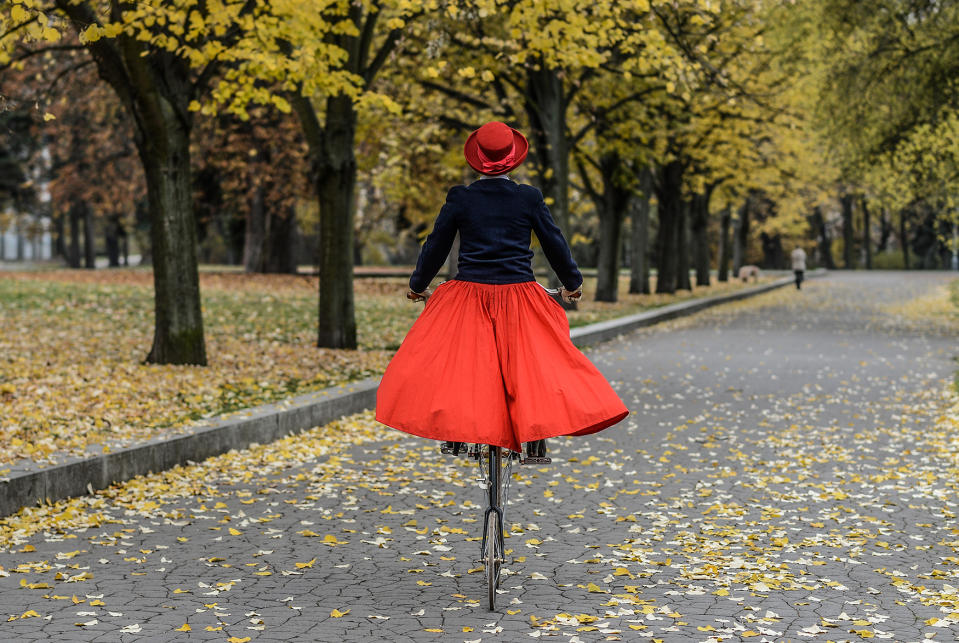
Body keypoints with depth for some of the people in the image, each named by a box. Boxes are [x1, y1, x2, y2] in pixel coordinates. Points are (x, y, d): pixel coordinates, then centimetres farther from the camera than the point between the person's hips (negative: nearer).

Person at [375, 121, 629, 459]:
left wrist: (417, 285, 23)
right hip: (519, 296, 0)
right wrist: (573, 283, 24)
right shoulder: (529, 198, -1)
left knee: (454, 362, 15)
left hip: (468, 293, 0)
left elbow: (436, 246, 6)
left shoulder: (459, 199, -1)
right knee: (532, 362, 11)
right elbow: (554, 243, 7)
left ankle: (455, 434, 11)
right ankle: (535, 438, 6)